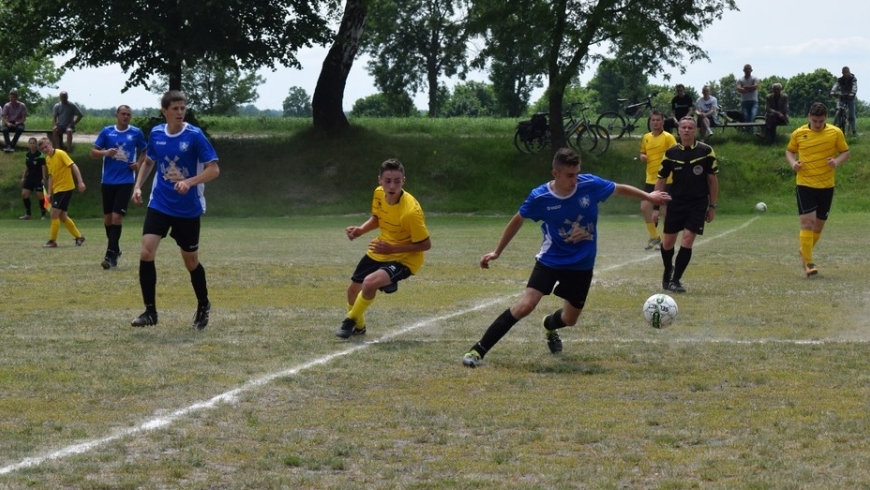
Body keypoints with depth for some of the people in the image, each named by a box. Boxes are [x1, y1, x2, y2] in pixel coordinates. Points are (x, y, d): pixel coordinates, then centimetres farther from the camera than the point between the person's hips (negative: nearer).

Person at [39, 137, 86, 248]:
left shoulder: (60, 154, -13)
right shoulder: (48, 159, 11)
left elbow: (73, 166, -19)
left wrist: (80, 182, -28)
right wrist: (49, 193, 11)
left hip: (65, 188, -8)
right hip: (56, 189, 8)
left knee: (54, 214, -10)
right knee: (62, 216, 11)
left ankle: (52, 241, -2)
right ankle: (79, 237, 22)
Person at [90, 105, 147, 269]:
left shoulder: (136, 133, 2)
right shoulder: (106, 131, 3)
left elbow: (144, 152, 16)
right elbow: (93, 152, 4)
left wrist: (138, 163, -4)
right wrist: (105, 153, -16)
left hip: (126, 180, -3)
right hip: (108, 180, 3)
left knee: (117, 217, -13)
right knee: (107, 217, 8)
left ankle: (110, 255, -13)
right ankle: (115, 250, 27)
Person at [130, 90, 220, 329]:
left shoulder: (195, 136, -12)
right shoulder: (156, 134, 1)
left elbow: (214, 169, -14)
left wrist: (189, 182, -28)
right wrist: (138, 186, 6)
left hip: (188, 209, -3)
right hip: (159, 204, 3)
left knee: (191, 261, 9)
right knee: (146, 252, -14)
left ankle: (203, 306, 34)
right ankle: (150, 311, -6)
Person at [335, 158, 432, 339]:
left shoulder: (411, 211, -33)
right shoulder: (379, 194, -12)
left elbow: (425, 244, -24)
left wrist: (392, 249, -28)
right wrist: (361, 230, -9)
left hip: (404, 258, -7)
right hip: (379, 252, 7)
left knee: (370, 282, -31)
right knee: (354, 289, 18)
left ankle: (351, 321, -1)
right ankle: (358, 327, 50)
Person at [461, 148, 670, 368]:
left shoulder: (591, 184, -17)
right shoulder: (540, 197, -19)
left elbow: (619, 189, 3)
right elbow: (517, 221, -2)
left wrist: (648, 196, 17)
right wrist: (497, 252, 5)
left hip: (582, 264, 3)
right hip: (551, 259, -3)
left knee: (569, 319, 11)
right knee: (525, 305, -20)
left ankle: (549, 326, 51)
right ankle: (478, 350, -14)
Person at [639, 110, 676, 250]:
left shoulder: (668, 137, -8)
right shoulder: (646, 138, 11)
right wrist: (642, 157, 1)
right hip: (650, 179, 6)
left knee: (665, 210, -1)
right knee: (644, 207, -1)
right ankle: (654, 238, 14)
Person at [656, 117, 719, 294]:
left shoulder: (706, 151, -4)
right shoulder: (671, 153, 1)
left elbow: (712, 179, 2)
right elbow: (661, 180, 7)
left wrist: (712, 206, 1)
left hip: (698, 203, -2)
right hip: (675, 202, 2)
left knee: (688, 239, -13)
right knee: (667, 242, 4)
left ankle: (675, 280, -3)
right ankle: (668, 271, 34)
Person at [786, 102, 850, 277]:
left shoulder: (835, 133, -2)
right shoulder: (798, 134, -2)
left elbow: (845, 152, 5)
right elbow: (789, 151, 13)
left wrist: (837, 161, -16)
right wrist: (793, 163, -8)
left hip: (826, 186, 2)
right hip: (804, 184, -2)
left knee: (819, 223, 13)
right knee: (807, 221, -13)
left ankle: (805, 251, 37)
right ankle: (808, 262, -9)